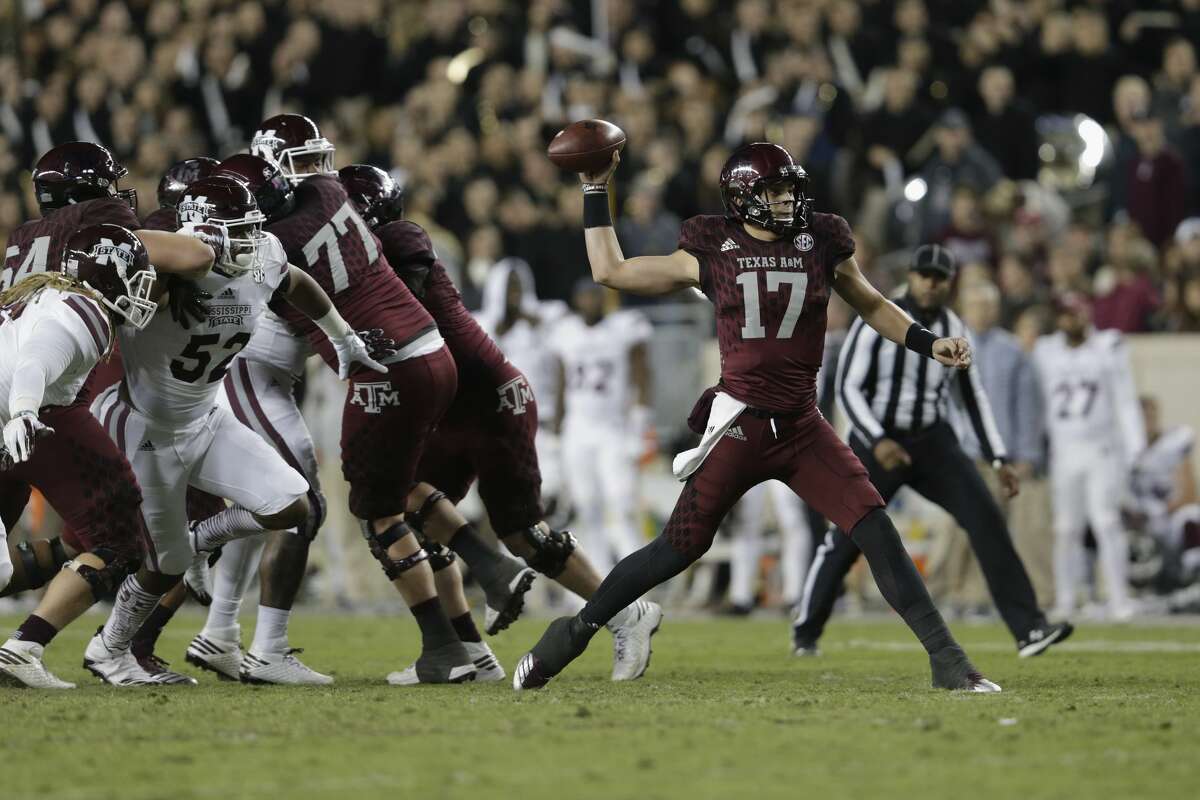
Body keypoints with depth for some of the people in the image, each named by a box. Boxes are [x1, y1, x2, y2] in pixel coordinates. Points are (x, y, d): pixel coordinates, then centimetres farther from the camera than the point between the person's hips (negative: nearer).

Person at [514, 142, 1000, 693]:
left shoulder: (821, 245, 5)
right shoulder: (711, 253, 2)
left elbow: (872, 306, 21)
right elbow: (611, 271, 8)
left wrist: (931, 345, 8)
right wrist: (595, 192, 9)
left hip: (802, 427, 2)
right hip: (740, 425, -2)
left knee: (877, 533, -10)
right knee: (679, 548, -1)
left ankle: (946, 659, -6)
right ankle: (574, 632, 15)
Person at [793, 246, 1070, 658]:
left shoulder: (954, 330, 4)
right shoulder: (878, 322, -10)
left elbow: (972, 396, 13)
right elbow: (848, 387, -12)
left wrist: (998, 459, 7)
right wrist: (877, 441, -25)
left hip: (933, 442, 3)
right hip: (878, 440, -3)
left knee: (987, 519, -13)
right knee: (847, 538, 3)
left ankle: (1028, 628, -16)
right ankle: (805, 631, 24)